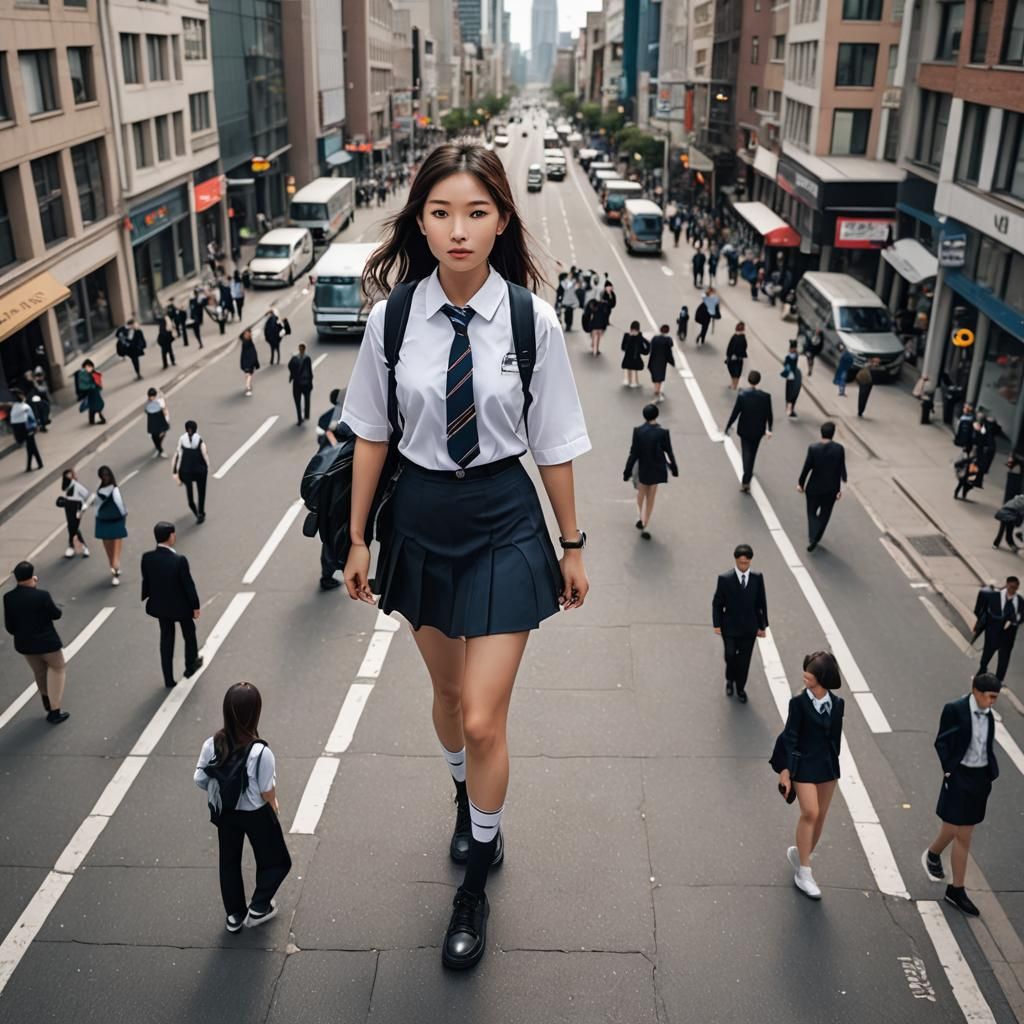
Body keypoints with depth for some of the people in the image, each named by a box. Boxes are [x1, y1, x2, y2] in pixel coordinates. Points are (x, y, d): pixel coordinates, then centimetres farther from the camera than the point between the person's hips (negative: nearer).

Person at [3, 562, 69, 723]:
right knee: (56, 668, 19)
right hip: (47, 642, -4)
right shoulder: (42, 596, -23)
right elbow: (56, 614, -7)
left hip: (24, 644, 4)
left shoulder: (8, 598, -10)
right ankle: (55, 711, 17)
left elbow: (9, 626, -2)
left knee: (39, 671, 26)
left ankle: (48, 702, 44)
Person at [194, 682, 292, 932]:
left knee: (228, 862, 25)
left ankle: (234, 915, 38)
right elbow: (267, 791, -20)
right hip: (256, 814, -4)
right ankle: (258, 908, 29)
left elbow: (200, 781, -7)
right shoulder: (260, 752, -32)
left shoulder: (211, 744, -19)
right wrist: (273, 806, 2)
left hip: (224, 812, 5)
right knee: (276, 862, 22)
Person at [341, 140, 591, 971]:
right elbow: (372, 433, 1)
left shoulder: (531, 320, -14)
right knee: (447, 691, 22)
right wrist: (359, 538, 6)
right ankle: (469, 802, 55)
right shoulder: (393, 317, -9)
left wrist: (572, 545, 2)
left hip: (503, 519, -2)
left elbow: (555, 443, -5)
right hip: (421, 517, 3)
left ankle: (475, 885, 25)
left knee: (483, 720, -2)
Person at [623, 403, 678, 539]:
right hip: (656, 470, 0)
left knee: (641, 493, 27)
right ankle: (646, 527, 18)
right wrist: (674, 469, 7)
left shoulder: (638, 431, -18)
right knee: (651, 498, 15)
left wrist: (627, 471, -3)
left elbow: (633, 453, -13)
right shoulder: (662, 433, -18)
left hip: (642, 468, 0)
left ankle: (641, 518, 20)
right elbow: (669, 453, -9)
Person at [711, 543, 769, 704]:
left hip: (749, 627, 2)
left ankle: (740, 688, 31)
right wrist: (717, 624, -7)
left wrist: (762, 626, 3)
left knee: (744, 660, 10)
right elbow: (717, 603, -4)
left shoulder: (757, 578, -7)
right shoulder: (725, 579, -13)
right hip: (730, 627, -2)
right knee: (730, 657, 7)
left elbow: (761, 603, 1)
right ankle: (730, 680, 38)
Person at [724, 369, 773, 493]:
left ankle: (746, 482, -2)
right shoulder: (766, 396, -15)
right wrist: (769, 429, 9)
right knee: (752, 453, 20)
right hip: (758, 430, 1)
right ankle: (747, 479, 33)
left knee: (747, 454, 9)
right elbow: (769, 415, -6)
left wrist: (727, 427, -1)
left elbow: (735, 413, -13)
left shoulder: (742, 395, -19)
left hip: (744, 430, -1)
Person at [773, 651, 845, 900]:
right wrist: (785, 769, -10)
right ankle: (803, 873, -2)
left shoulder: (837, 703, -1)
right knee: (810, 813, -13)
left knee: (820, 817, 10)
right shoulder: (799, 702, -12)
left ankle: (800, 853, 33)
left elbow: (835, 736, 9)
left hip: (827, 765, 5)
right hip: (804, 763, -5)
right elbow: (790, 736, -9)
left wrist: (833, 764, 12)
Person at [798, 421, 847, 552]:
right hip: (831, 488, 1)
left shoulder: (813, 448, -17)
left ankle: (812, 539, -1)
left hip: (814, 487, -1)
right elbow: (842, 470, -8)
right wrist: (840, 487, 2)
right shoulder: (839, 449, -13)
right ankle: (816, 538, 27)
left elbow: (806, 468, -11)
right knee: (825, 513, 20)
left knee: (812, 513, 15)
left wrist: (800, 483, 3)